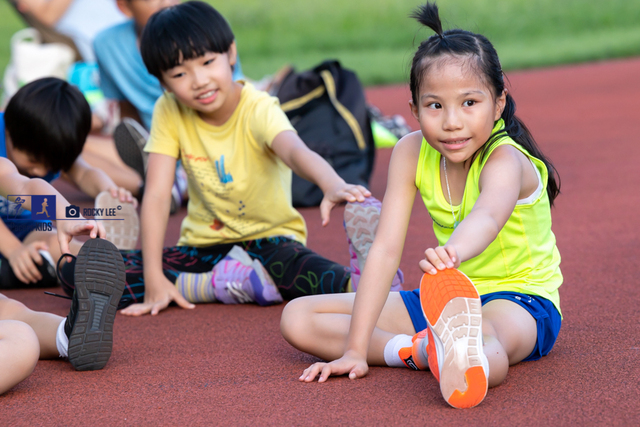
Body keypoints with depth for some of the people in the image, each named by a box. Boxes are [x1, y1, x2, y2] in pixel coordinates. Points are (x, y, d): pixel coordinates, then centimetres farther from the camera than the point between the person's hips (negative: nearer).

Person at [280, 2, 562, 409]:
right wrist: (355, 349, -19)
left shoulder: (505, 160, -22)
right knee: (298, 319, -6)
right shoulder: (411, 154, -6)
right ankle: (423, 348, -28)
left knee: (490, 335, -46)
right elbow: (386, 249, -11)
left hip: (521, 302, -7)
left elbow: (487, 217, -47)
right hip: (449, 295, 7)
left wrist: (453, 252, -71)